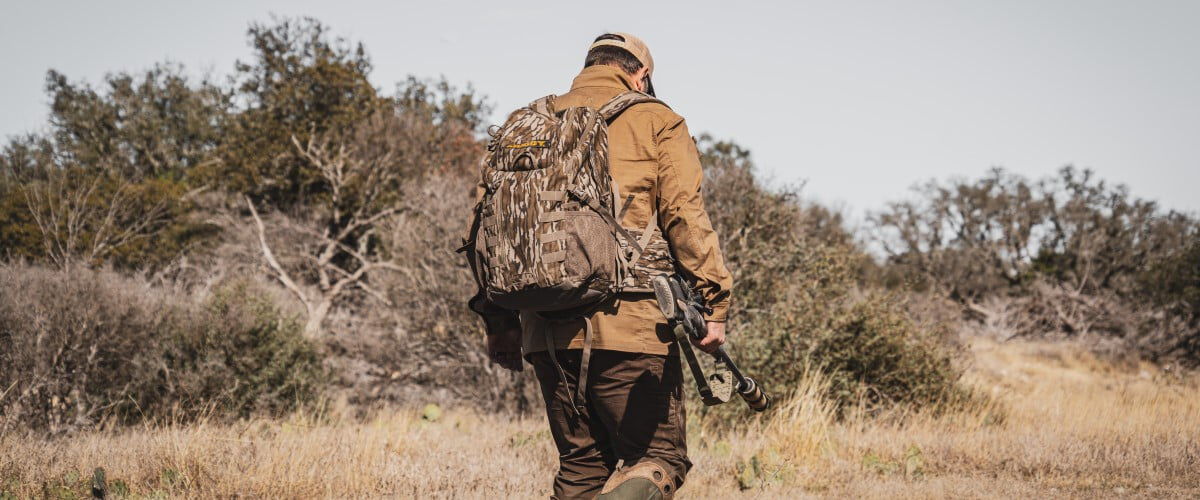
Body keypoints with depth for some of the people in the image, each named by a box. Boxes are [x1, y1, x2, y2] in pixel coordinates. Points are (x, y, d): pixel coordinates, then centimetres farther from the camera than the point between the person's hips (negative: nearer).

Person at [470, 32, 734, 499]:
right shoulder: (655, 121, 5)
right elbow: (685, 216, -7)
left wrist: (500, 320, 17)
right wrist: (713, 303, -6)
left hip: (547, 331, 5)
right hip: (630, 325, -5)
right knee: (659, 459, 2)